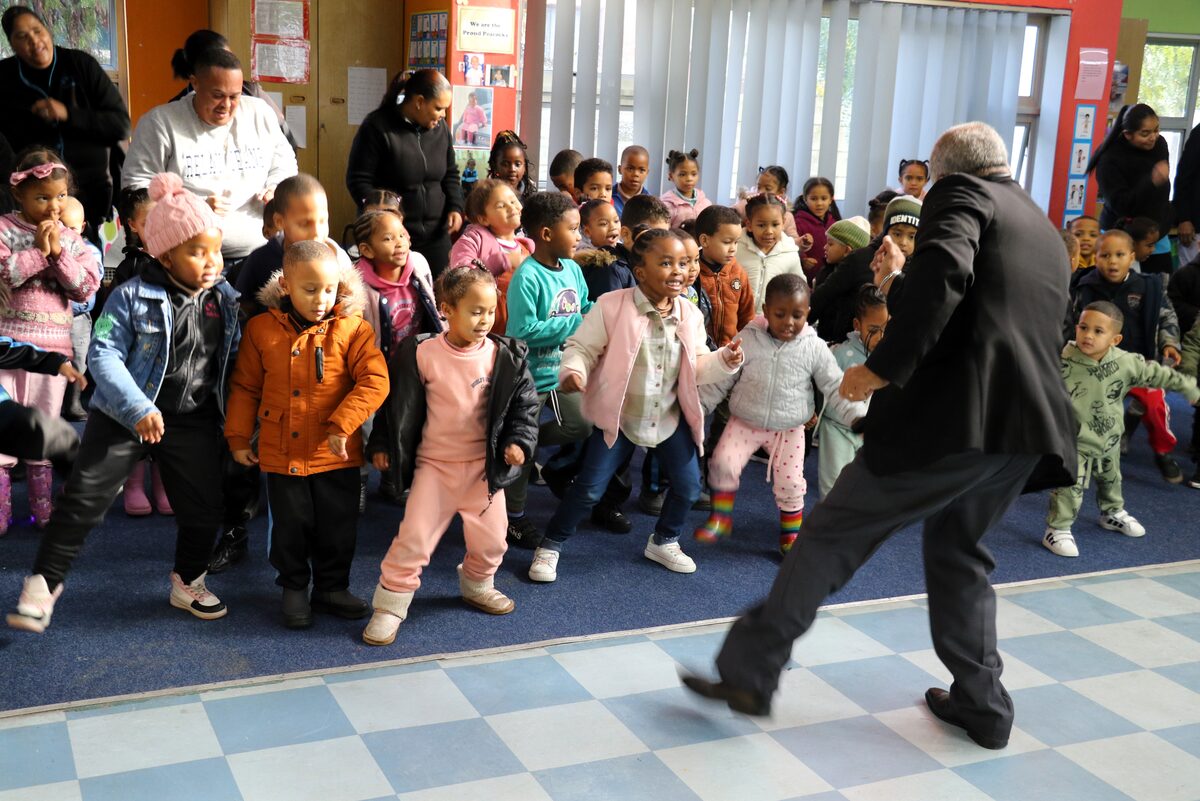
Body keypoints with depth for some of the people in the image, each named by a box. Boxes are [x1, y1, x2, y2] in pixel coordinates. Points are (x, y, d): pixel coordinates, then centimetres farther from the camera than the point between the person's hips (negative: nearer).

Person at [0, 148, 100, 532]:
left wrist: (58, 253, -11)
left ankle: (42, 505, 22)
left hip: (54, 345, 3)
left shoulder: (70, 239, 7)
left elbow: (87, 288, -1)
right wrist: (38, 251, -16)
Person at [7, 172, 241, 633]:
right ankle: (44, 582, 9)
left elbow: (233, 361, 8)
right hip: (125, 416, -3)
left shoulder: (226, 301, 0)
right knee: (83, 497, -7)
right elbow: (103, 355, -17)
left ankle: (188, 583, 32)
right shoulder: (133, 297, -13)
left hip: (194, 423, 4)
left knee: (203, 508, 8)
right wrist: (138, 409, -26)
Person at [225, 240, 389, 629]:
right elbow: (245, 387, 6)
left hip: (337, 455, 0)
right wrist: (238, 438, 5)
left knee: (339, 527, 11)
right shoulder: (262, 329, -2)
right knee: (290, 528, 13)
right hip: (281, 454, 1)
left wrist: (342, 425, -21)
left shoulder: (352, 328, -8)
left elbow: (375, 381, -14)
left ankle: (332, 587, 31)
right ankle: (294, 588, 32)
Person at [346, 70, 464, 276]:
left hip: (435, 235, 5)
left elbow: (450, 174, 19)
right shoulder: (378, 127, -10)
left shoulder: (440, 127, 8)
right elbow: (358, 180, -9)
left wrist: (455, 207, 3)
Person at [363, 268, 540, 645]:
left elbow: (524, 404, 1)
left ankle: (477, 585, 41)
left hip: (484, 465, 2)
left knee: (491, 536, 11)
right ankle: (389, 606, 11)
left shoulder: (506, 357, -7)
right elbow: (399, 403, 0)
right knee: (414, 537, -4)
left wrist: (518, 441, -13)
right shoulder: (422, 353, -10)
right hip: (434, 464, -2)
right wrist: (382, 444, 3)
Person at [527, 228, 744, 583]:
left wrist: (724, 360, -14)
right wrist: (573, 371, -31)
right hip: (619, 416, -4)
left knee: (689, 486, 7)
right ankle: (550, 546, 18)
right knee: (589, 488, -2)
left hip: (670, 418, 4)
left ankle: (664, 541, 34)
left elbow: (697, 368, 4)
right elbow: (582, 347, -12)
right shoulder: (613, 306, -17)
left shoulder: (690, 314, -2)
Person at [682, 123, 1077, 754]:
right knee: (958, 553, 25)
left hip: (952, 414, -8)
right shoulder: (1046, 232, 27)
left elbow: (944, 269, -20)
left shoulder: (962, 193, 2)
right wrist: (902, 280, 36)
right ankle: (981, 704, 28)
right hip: (1031, 426, 8)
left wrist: (882, 367, -18)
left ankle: (749, 672, 4)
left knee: (831, 533, 1)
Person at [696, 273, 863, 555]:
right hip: (745, 422, 0)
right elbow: (722, 378, -2)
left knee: (790, 483, 2)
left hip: (790, 430, 0)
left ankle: (791, 535, 24)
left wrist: (859, 415, -15)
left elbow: (835, 386, -5)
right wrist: (699, 405, -4)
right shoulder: (747, 339, -11)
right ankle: (720, 518, 5)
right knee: (723, 463, -16)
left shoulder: (814, 348, -10)